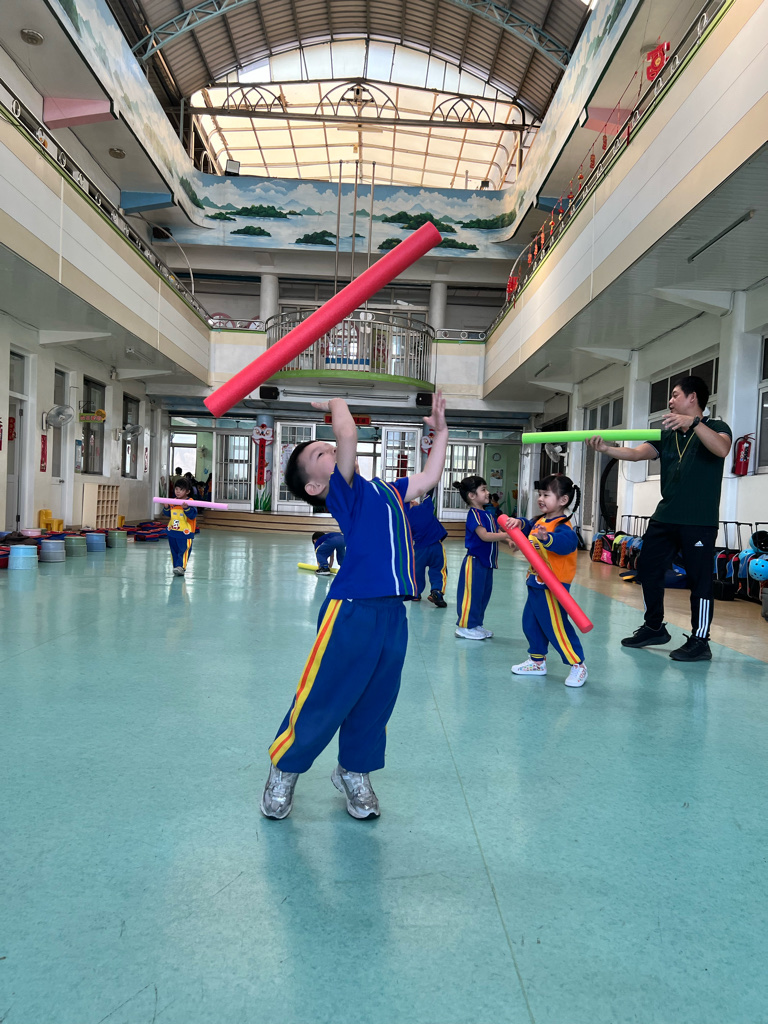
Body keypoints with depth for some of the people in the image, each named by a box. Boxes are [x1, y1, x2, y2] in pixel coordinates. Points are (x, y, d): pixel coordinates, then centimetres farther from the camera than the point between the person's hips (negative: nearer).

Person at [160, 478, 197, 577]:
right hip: (172, 531, 6)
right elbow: (168, 514, 17)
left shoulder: (190, 502, -10)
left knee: (183, 550, -10)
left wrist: (186, 508, -31)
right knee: (174, 551, 13)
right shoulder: (172, 502, 8)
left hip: (185, 532, -6)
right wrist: (166, 508, -3)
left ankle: (181, 567, -15)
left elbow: (193, 515, -17)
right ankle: (176, 567, 21)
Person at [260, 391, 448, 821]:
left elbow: (429, 478, 30)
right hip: (352, 612, -7)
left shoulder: (384, 490, 21)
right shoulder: (343, 491, -2)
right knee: (322, 699, 4)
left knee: (375, 702, 15)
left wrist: (440, 431, 30)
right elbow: (348, 434, -14)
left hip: (392, 613, 7)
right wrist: (335, 403, 4)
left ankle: (354, 772, 36)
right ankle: (285, 770, 26)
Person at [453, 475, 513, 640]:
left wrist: (508, 540, 3)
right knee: (472, 594, -3)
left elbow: (495, 532, 21)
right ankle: (464, 626, 5)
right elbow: (484, 536, -27)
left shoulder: (486, 513, 12)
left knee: (484, 594, 15)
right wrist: (507, 534, -31)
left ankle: (476, 624, 25)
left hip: (487, 561, 10)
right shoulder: (474, 514, -17)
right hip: (475, 561, -9)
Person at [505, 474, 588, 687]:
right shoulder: (540, 521, 8)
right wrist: (520, 524, 2)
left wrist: (546, 538, -59)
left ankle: (578, 665, 9)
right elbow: (530, 528, 25)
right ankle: (537, 661, 34)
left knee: (556, 627, -4)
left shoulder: (562, 527, -21)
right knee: (530, 623, 18)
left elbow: (565, 542, -40)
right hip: (536, 584, 10)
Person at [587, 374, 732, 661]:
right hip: (665, 517, 6)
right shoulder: (667, 435, 14)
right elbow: (636, 453, -1)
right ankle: (654, 627, 23)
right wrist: (605, 449, -17)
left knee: (699, 578, -3)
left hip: (699, 520, -6)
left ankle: (700, 642, 7)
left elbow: (722, 449, -23)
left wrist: (693, 422, -35)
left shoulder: (716, 427, 0)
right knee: (647, 567, 8)